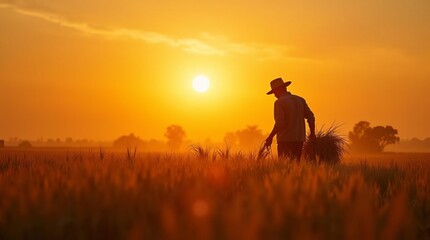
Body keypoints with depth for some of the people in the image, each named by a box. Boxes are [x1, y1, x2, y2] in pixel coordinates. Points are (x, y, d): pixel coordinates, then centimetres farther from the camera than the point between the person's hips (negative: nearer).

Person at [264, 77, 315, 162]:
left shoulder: (279, 102, -9)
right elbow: (311, 117, 9)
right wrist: (312, 133, 21)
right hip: (299, 139, 6)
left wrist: (270, 137, -9)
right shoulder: (300, 100, 10)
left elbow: (279, 123, -17)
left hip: (285, 140, -6)